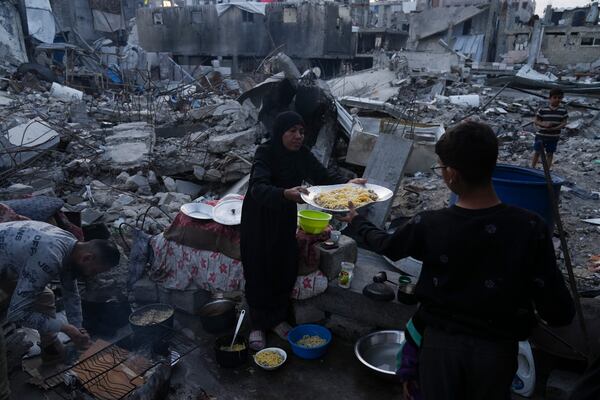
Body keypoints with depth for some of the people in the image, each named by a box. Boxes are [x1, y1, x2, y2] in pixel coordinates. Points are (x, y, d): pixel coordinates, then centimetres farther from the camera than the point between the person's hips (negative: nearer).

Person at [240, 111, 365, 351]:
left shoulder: (301, 154, -7)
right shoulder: (265, 154, -24)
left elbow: (322, 177, -8)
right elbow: (258, 188, -39)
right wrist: (286, 193, -58)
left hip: (285, 220, 5)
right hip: (259, 221, -5)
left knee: (286, 269, 10)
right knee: (259, 272, 4)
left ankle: (277, 319, 32)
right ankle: (258, 325, 24)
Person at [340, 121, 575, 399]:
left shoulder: (429, 226, -18)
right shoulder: (531, 228, -20)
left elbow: (386, 245, 3)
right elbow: (559, 313, -16)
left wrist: (355, 222, 21)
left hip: (441, 342, -1)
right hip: (497, 348, 1)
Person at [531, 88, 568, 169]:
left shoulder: (563, 110, -5)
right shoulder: (543, 109, -10)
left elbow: (564, 123, -5)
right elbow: (535, 121, -6)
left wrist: (554, 128, -20)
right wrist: (544, 124, -24)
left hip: (554, 137, 1)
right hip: (541, 135, -1)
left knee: (550, 153, 12)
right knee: (537, 152, 9)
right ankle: (532, 168, 22)